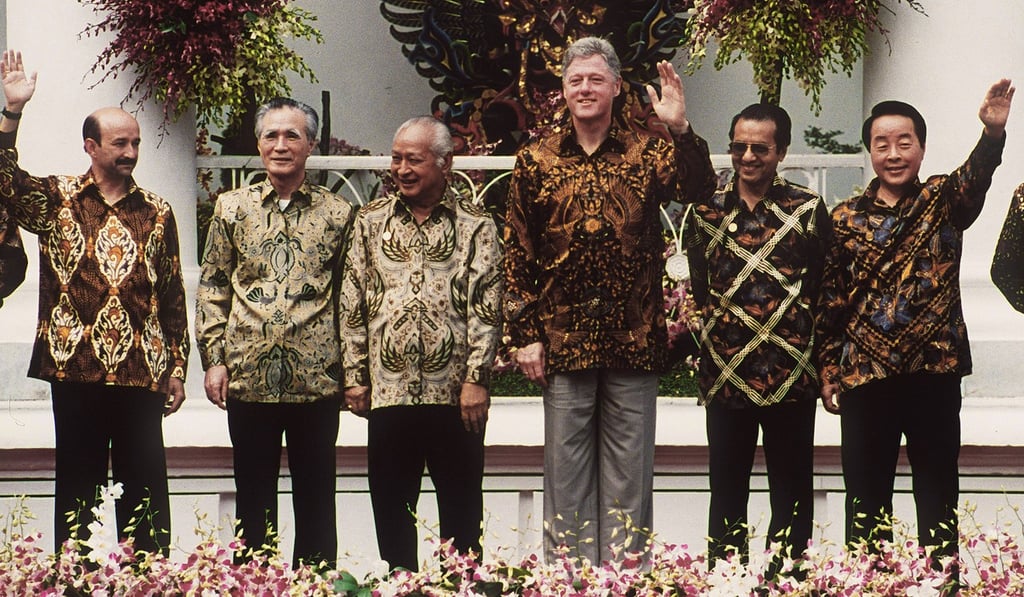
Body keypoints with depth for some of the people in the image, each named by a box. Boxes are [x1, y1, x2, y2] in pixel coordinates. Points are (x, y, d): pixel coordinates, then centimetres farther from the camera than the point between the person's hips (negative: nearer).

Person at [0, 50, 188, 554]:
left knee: (145, 488, 3)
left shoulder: (156, 212, 10)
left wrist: (177, 367, 8)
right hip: (74, 370, -1)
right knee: (77, 485, 5)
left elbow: (173, 296, 11)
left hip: (141, 373, 1)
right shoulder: (56, 201, 5)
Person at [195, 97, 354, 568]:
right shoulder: (232, 208, 8)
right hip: (248, 376, 1)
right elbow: (212, 288, 9)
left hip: (316, 379, -1)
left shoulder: (337, 214, 5)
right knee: (253, 499, 7)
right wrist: (214, 359, 1)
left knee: (316, 498, 5)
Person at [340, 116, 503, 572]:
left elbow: (486, 308, -3)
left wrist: (476, 379, -10)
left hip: (454, 393, -2)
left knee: (461, 511, 4)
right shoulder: (372, 221, 10)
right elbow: (353, 304, 10)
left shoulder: (475, 225, 2)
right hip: (388, 390, 3)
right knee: (391, 509, 7)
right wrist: (355, 376, 4)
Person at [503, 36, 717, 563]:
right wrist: (524, 335, 0)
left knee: (629, 475, 4)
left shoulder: (643, 154, 6)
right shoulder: (536, 162, 6)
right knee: (567, 471, 4)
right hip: (563, 343, 0)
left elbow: (695, 188, -13)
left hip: (634, 342, 0)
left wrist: (680, 130, -28)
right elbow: (517, 256, 6)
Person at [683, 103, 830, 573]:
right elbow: (697, 291, 13)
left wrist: (826, 366, 0)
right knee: (727, 493, 7)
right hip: (725, 374, 2)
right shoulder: (706, 210, 6)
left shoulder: (807, 209, 1)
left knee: (791, 494, 5)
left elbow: (826, 289, 2)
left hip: (791, 375, -2)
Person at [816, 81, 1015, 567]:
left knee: (938, 494, 4)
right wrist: (827, 371, 5)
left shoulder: (942, 201, 2)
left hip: (933, 370, -1)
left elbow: (974, 177, -20)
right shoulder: (846, 218, 6)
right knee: (866, 496, 8)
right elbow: (829, 301, 9)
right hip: (864, 374, 2)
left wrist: (993, 133, -41)